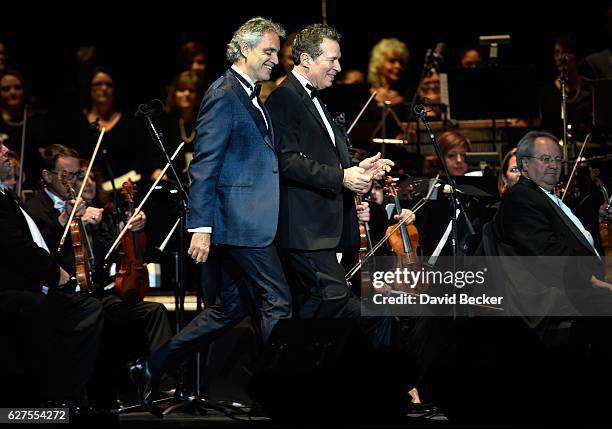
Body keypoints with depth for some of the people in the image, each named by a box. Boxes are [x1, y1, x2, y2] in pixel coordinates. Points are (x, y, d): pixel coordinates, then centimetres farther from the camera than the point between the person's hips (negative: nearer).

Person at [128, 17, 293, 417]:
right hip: (240, 220, -10)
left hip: (241, 222, 10)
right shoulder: (224, 95, -12)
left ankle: (152, 368, 17)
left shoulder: (250, 98, 18)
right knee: (278, 303, -5)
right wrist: (201, 226, -21)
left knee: (226, 309, 13)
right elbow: (204, 165, -17)